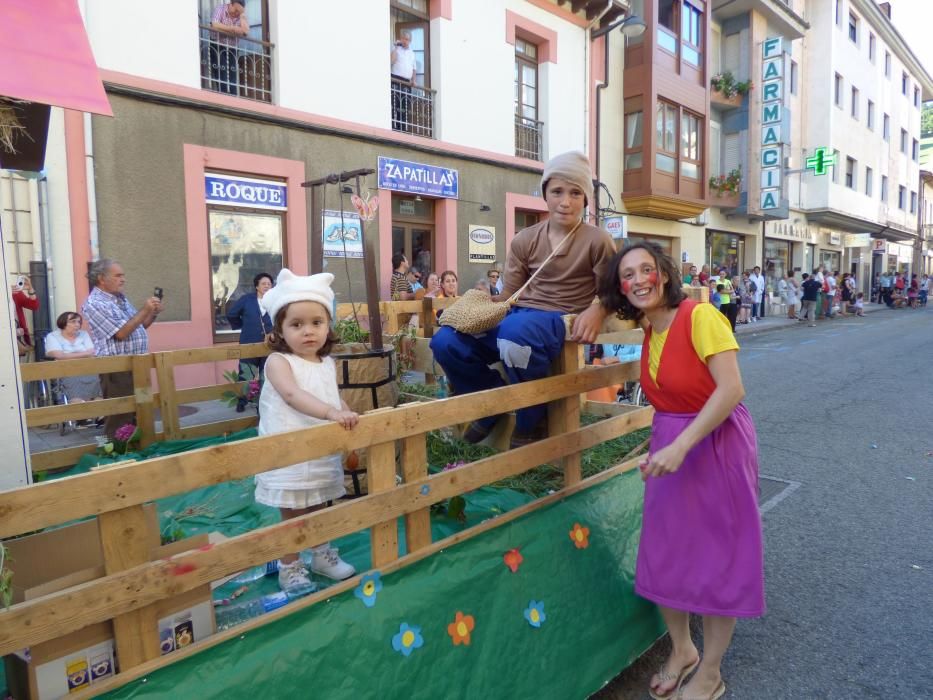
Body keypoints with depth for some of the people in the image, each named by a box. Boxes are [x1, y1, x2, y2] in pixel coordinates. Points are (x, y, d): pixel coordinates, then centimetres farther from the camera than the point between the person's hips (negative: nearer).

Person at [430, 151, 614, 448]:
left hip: (559, 320, -4)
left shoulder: (597, 241, 1)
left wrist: (596, 311, -19)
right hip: (517, 315, 5)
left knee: (515, 331, -42)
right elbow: (509, 294, 11)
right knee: (446, 341, -17)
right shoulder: (525, 240, 11)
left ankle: (532, 418, -13)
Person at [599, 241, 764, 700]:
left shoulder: (700, 316, -18)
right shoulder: (648, 328, 3)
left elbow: (731, 390, -25)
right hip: (670, 445, 7)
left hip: (715, 443, -7)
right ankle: (681, 650, 38)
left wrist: (681, 446, -29)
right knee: (665, 553, 14)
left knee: (717, 557, 9)